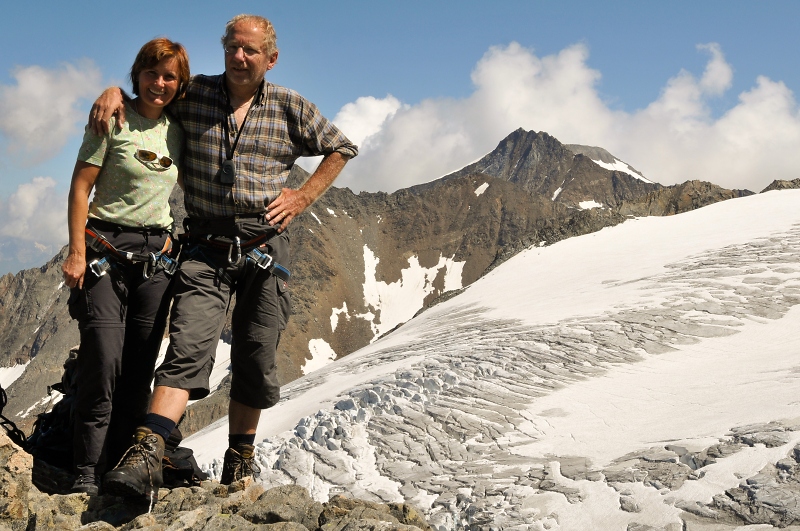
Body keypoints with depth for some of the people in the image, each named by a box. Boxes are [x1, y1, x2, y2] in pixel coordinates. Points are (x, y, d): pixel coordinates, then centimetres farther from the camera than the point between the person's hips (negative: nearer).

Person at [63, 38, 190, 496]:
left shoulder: (178, 131, 10)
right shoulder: (115, 121, -3)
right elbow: (81, 187, -5)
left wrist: (168, 238, 12)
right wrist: (77, 251, -12)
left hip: (155, 256, 5)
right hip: (105, 248, -5)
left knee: (140, 370, 2)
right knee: (103, 363, -14)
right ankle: (88, 476, -7)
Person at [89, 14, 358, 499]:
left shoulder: (290, 108, 4)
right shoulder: (194, 95, 5)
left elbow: (341, 148, 16)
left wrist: (303, 197, 6)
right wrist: (115, 91, 0)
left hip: (264, 248, 1)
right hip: (206, 249, -1)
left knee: (256, 359, 5)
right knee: (189, 348, -17)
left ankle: (241, 459, 22)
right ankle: (146, 459, -27)